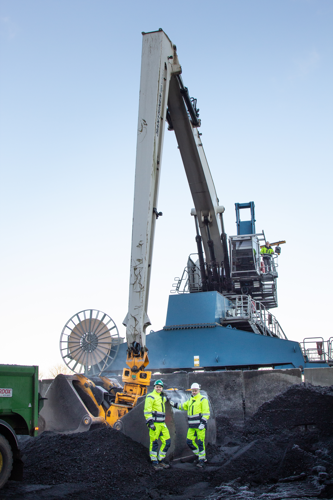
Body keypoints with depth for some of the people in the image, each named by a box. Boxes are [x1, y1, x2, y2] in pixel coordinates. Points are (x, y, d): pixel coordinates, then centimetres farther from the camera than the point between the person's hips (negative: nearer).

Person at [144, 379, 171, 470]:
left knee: (167, 442, 5)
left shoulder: (162, 397, 17)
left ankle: (161, 460, 17)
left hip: (162, 423, 8)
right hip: (154, 424, -8)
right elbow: (147, 410, -13)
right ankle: (154, 463, 7)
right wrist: (150, 422, -19)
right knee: (154, 443, -2)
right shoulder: (151, 397, -7)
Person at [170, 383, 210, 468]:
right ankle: (200, 455, 22)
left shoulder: (203, 399, -5)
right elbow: (183, 406, 31)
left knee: (200, 442, -5)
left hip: (200, 425, -7)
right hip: (192, 426, 7)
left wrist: (203, 423, -19)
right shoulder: (190, 400, 17)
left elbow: (206, 413, -10)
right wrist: (174, 404, 26)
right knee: (189, 441, 6)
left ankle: (202, 459, 8)